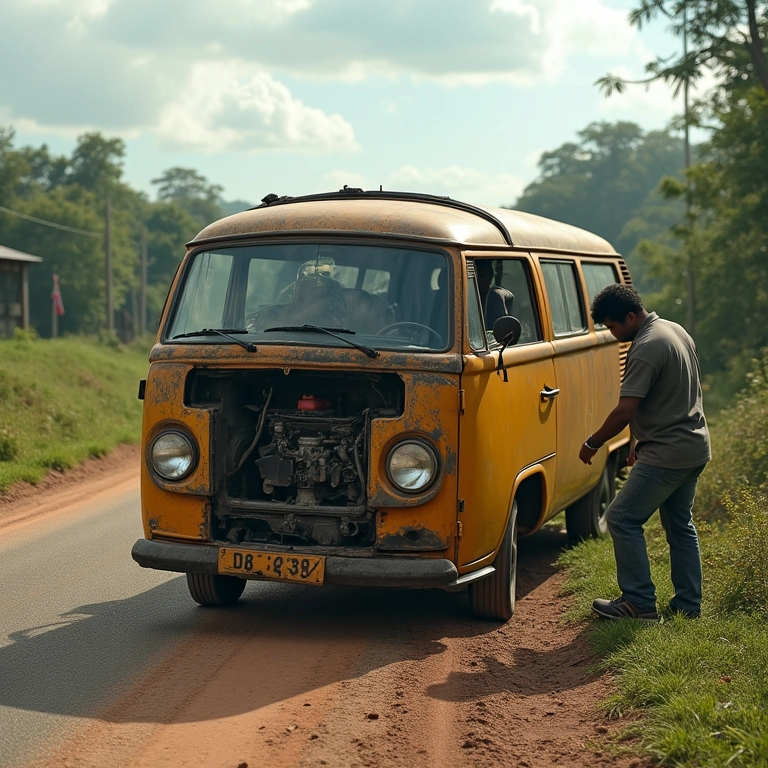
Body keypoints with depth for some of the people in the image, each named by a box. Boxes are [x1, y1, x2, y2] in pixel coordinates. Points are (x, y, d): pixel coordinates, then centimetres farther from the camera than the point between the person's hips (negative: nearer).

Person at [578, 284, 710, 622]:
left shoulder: (646, 349, -20)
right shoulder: (676, 331, 11)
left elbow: (625, 411, -23)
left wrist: (592, 443, -8)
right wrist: (642, 439, 22)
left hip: (666, 455, -10)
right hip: (695, 448, 10)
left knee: (622, 519, -3)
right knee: (680, 525, 17)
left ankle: (640, 603, -2)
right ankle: (688, 605, 20)